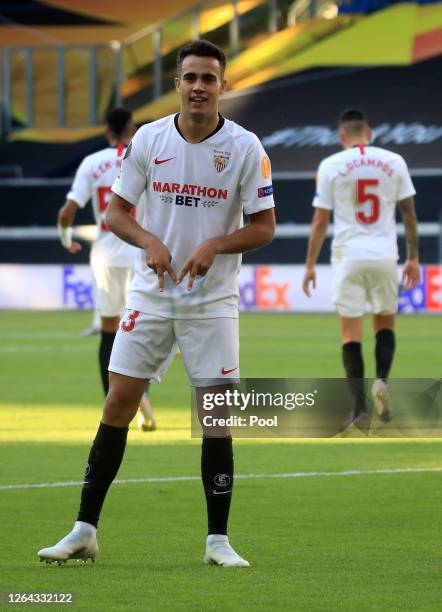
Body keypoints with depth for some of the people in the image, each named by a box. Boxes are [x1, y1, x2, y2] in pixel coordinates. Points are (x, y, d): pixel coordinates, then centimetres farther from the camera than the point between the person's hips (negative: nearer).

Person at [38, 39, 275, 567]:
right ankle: (85, 530, 6)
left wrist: (215, 245, -19)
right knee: (118, 403, -1)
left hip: (213, 300, -1)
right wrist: (149, 241, -15)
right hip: (151, 292, 1)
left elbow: (264, 226, -2)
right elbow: (116, 212, 5)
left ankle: (218, 540, 6)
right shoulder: (148, 139, -1)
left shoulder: (245, 147, -6)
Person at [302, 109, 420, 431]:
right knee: (385, 323, 18)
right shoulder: (393, 162, 3)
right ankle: (381, 380, -8)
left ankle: (360, 408, -3)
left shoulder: (331, 165, -2)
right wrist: (413, 257, 13)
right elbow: (409, 213, 5)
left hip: (348, 257, -1)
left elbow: (320, 221, -2)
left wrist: (310, 265, 5)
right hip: (385, 256, 1)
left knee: (351, 333, 4)